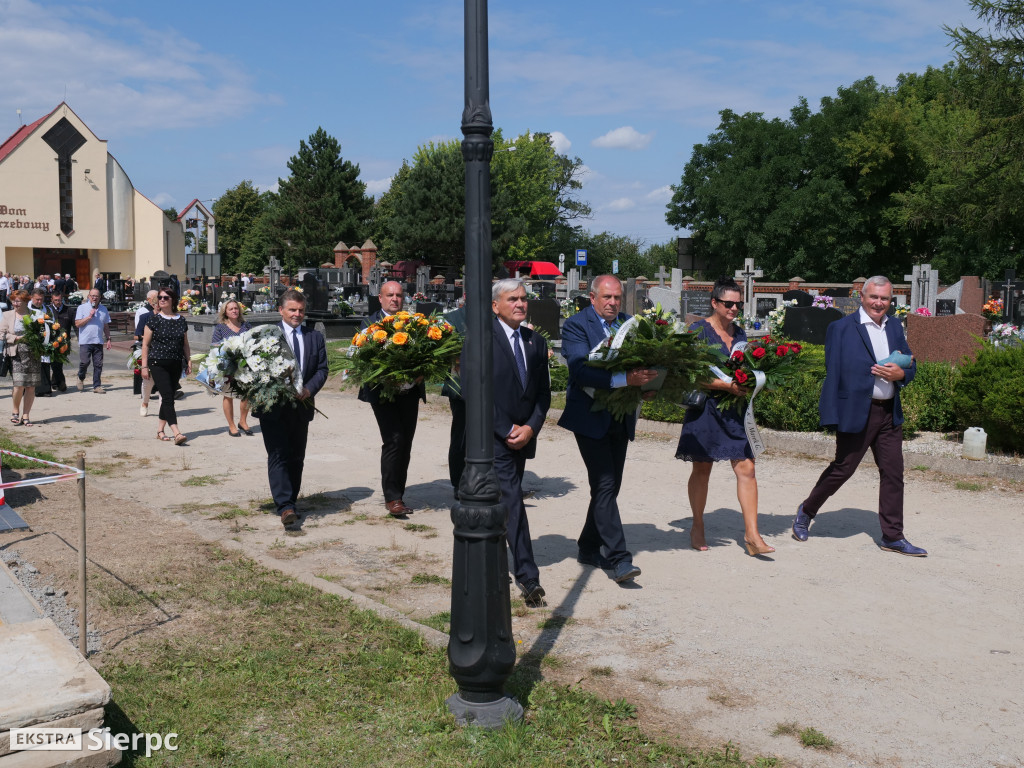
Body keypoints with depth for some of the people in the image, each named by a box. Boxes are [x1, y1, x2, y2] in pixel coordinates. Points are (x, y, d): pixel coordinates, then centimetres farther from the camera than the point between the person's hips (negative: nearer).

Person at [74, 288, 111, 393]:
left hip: (99, 341, 3)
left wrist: (108, 339, 12)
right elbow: (77, 324, -6)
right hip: (85, 341, -3)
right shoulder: (82, 308, 1)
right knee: (84, 362, -8)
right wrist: (89, 317, -12)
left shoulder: (103, 309, 13)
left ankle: (97, 386, 8)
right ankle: (81, 379, 20)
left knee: (98, 364, 2)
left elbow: (106, 326, 19)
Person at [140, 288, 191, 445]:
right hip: (157, 363, -4)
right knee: (168, 397, -14)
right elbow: (145, 344, -1)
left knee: (167, 398, 11)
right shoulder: (154, 319, -2)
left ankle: (160, 430, 23)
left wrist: (188, 361, 9)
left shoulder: (181, 320, 8)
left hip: (175, 364, 4)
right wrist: (144, 366, -5)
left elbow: (185, 344, 17)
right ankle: (177, 433, -24)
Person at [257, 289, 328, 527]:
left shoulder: (315, 338, 11)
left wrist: (309, 389, -12)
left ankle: (290, 501, 23)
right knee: (278, 456, -9)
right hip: (273, 407, -4)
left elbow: (322, 369, 5)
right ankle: (285, 507, -14)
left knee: (296, 457, 11)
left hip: (301, 407, 4)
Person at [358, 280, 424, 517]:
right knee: (394, 441, -12)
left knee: (406, 444, 7)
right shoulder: (370, 323, 2)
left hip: (410, 392, 4)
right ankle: (392, 497, -5)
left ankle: (397, 495, 19)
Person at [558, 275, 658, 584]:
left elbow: (640, 360, 12)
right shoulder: (576, 326, -9)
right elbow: (581, 370, -23)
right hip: (590, 418, -7)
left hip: (620, 419, 7)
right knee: (604, 487, -9)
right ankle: (619, 559, -9)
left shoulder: (628, 323, 11)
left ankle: (589, 548, 27)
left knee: (609, 487, 12)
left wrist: (645, 380, -12)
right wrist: (625, 379, -32)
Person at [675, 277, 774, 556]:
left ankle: (752, 534, -2)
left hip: (735, 410, 5)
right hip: (706, 409, -5)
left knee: (746, 468, -5)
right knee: (701, 470, 7)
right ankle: (698, 528, 23)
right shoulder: (699, 330, -6)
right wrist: (728, 385, -22)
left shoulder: (740, 333, 13)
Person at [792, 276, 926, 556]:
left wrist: (901, 373, -8)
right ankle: (806, 512, 26)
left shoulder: (894, 327, 13)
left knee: (893, 473, 6)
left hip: (890, 414, 6)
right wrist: (832, 416, -14)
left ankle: (893, 536, 16)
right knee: (842, 468, 3)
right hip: (856, 413, -6)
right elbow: (833, 372, -9)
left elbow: (911, 363, 17)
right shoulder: (841, 328, -6)